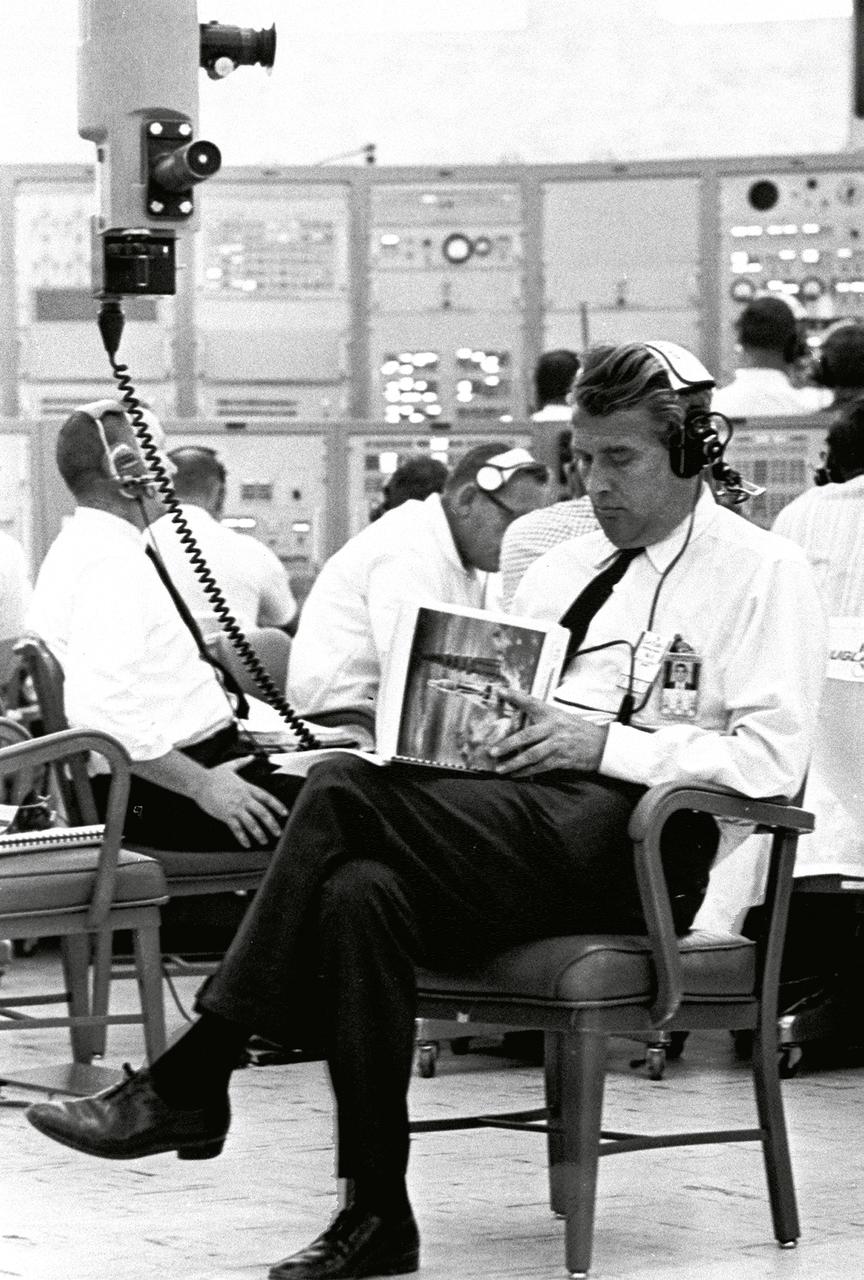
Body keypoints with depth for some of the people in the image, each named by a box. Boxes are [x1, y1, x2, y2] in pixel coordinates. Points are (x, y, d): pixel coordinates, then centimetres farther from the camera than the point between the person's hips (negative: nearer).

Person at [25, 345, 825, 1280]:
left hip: (634, 834, -6)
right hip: (520, 833, 7)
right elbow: (498, 721, 26)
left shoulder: (762, 572, 5)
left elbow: (770, 758, -7)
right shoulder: (560, 570, 27)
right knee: (359, 894, -29)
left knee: (345, 791, -26)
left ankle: (190, 1081, -23)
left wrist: (603, 743, -15)